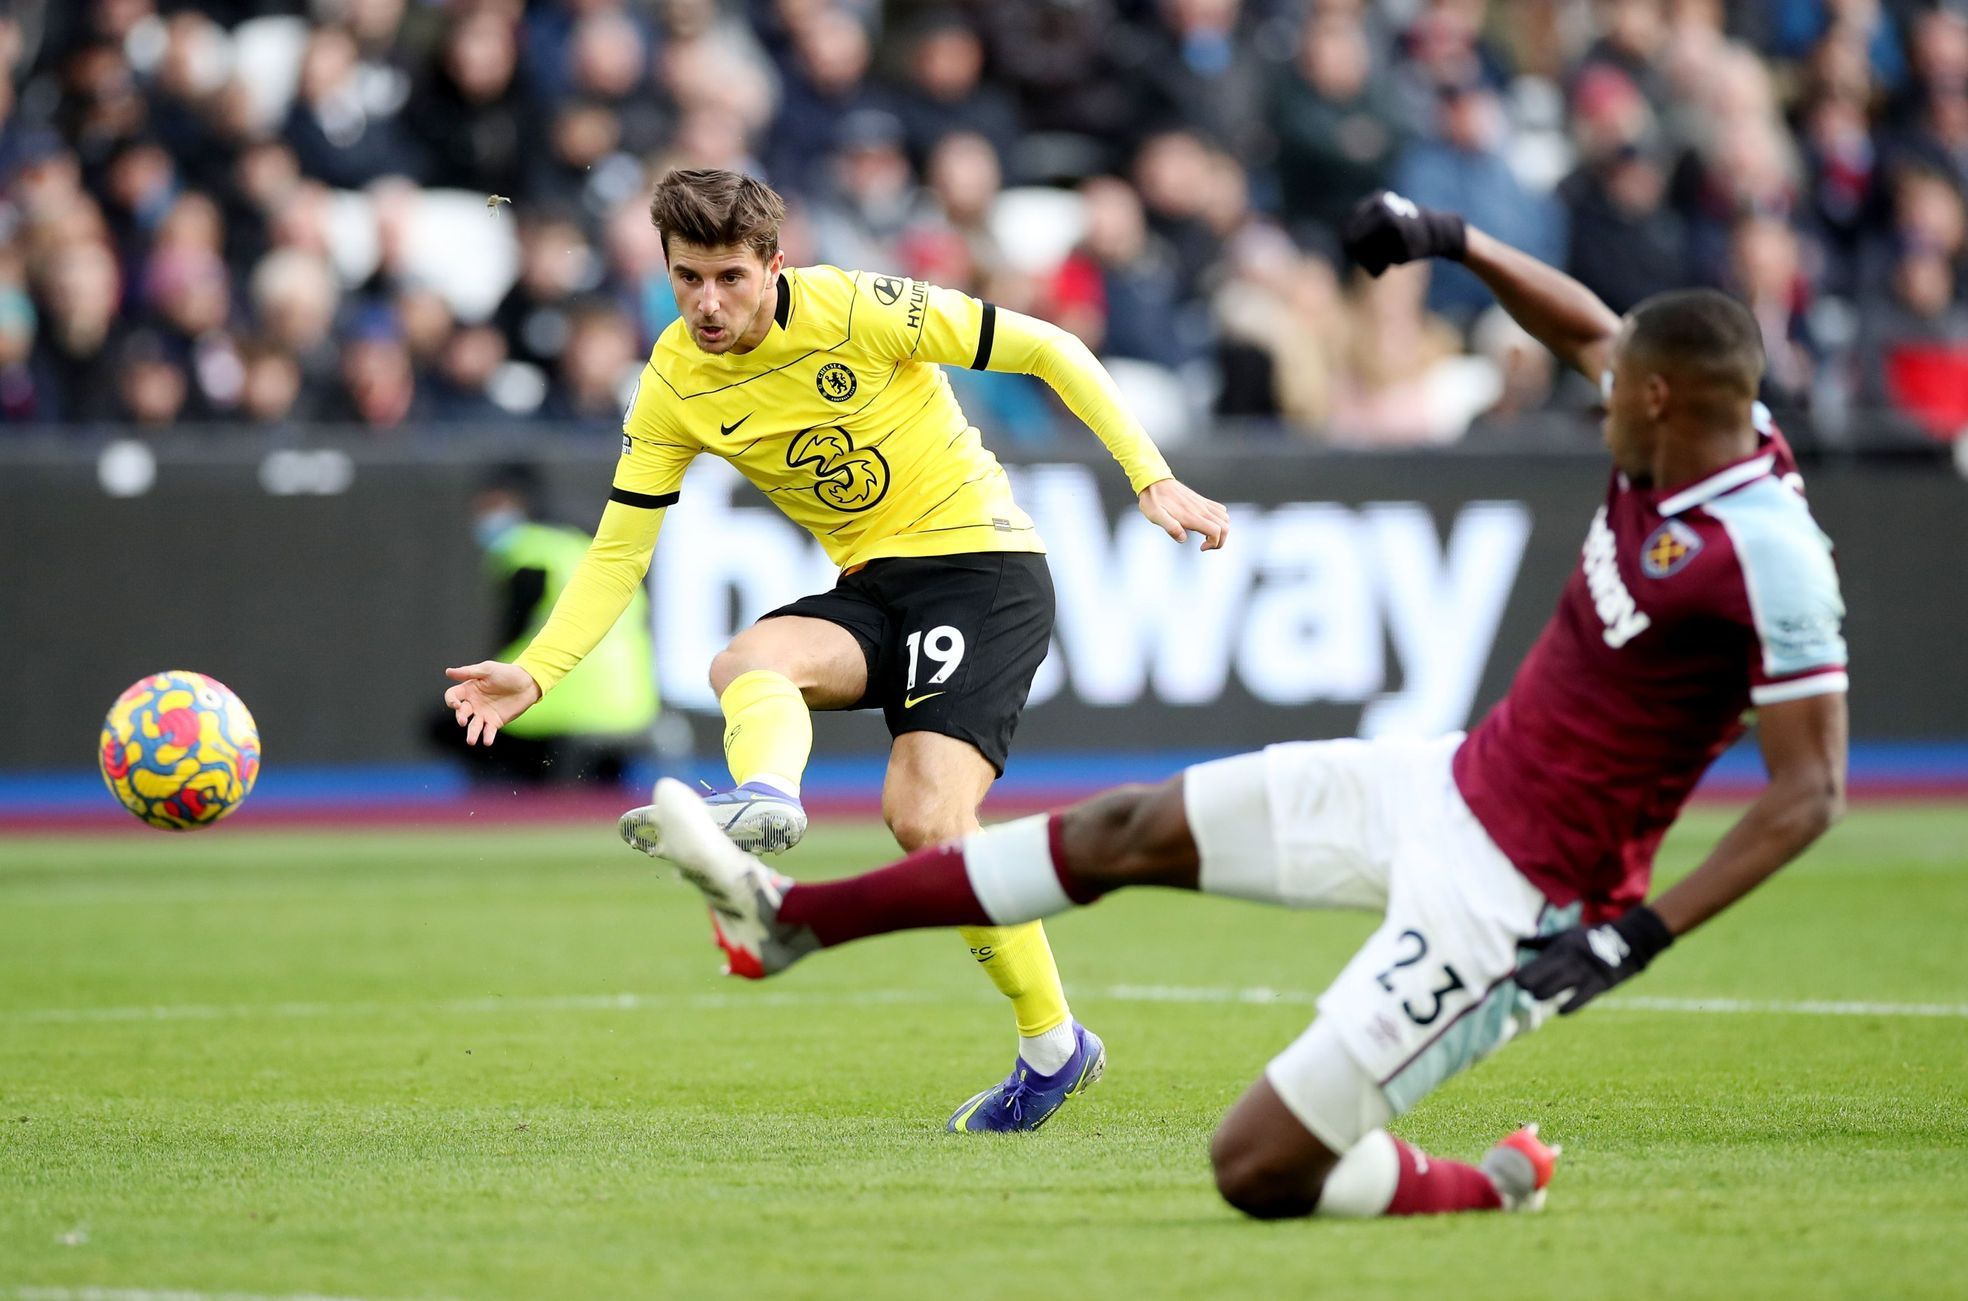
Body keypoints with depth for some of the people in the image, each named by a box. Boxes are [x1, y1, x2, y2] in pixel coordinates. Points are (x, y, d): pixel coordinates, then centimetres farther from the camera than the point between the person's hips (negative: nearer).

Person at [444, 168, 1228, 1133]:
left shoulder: (857, 310, -17)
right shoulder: (675, 385, -3)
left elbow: (1048, 350, -10)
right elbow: (617, 553, 1)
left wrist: (1152, 480, -14)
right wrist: (533, 673, -13)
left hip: (980, 560, -6)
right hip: (869, 587, 6)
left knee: (927, 818, -21)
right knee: (745, 663, -26)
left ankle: (1049, 1041, -11)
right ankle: (767, 794, -53)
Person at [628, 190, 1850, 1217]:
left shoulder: (1767, 553, -26)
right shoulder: (1679, 438, -1)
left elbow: (1812, 790, -24)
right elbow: (1587, 331, 22)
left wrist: (1637, 936, -28)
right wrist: (1452, 239, 16)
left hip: (1509, 891, -9)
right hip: (1453, 786, 9)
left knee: (1259, 1167, -12)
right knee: (1131, 833, 14)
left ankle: (1488, 1191, 16)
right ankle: (785, 915, 26)